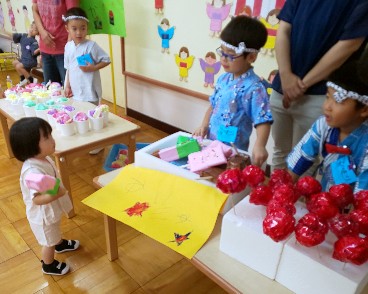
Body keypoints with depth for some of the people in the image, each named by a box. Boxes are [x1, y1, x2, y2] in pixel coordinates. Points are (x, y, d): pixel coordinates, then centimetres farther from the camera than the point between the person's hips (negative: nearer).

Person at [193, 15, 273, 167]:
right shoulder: (223, 78, 3)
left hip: (233, 151, -7)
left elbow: (263, 120, -23)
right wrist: (204, 126, 2)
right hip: (211, 143, 8)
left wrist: (259, 146, -37)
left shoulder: (253, 87, -20)